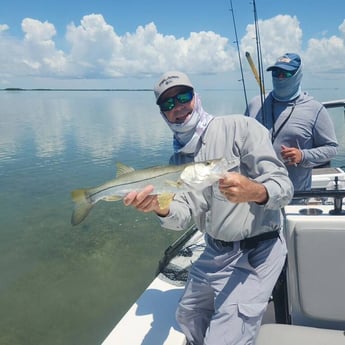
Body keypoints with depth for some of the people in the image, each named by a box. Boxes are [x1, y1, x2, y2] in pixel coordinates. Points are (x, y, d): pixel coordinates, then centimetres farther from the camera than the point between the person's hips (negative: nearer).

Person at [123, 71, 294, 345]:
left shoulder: (240, 127, -14)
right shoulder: (178, 158, 6)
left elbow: (284, 186, -19)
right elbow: (184, 215, -6)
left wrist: (255, 192, -42)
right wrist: (161, 209, -28)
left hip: (255, 253, -7)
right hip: (214, 253, 7)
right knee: (187, 317, 22)